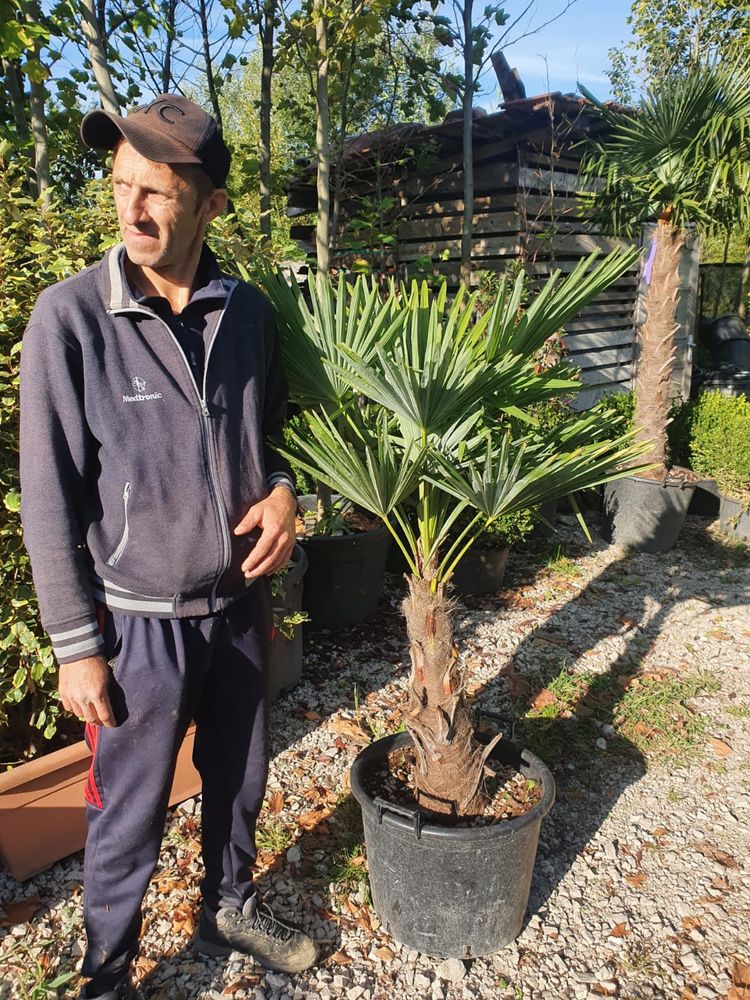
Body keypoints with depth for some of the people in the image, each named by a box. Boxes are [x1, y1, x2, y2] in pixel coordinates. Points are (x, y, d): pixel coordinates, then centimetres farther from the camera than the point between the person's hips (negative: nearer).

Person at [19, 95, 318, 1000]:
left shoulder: (247, 310, -2)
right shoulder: (69, 316, -14)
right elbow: (49, 498, -11)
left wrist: (282, 490, -10)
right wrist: (76, 645, -10)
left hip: (238, 604, 4)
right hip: (138, 620, -4)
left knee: (240, 781, 23)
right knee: (127, 817, 14)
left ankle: (231, 907, 51)